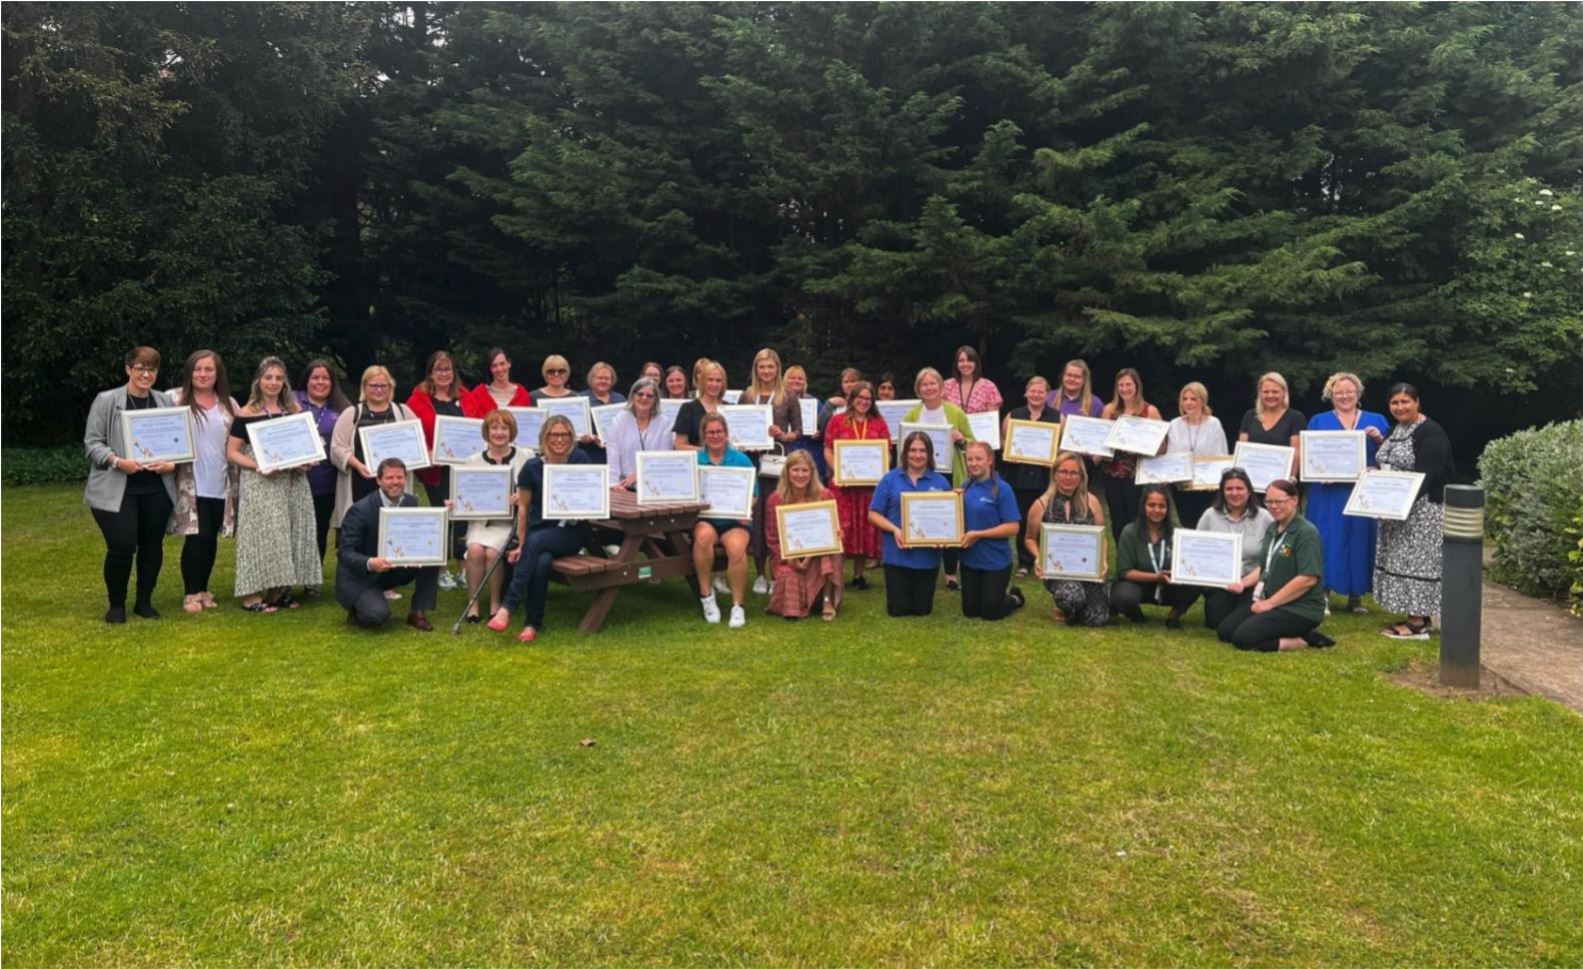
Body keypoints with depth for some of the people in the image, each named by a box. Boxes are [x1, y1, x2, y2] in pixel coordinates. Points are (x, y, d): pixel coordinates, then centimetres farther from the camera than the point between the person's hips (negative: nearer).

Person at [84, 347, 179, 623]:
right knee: (122, 547, -8)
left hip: (156, 489, 4)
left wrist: (172, 464, -8)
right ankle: (116, 604, 13)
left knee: (152, 546, 9)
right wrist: (118, 461, -19)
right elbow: (92, 442, -4)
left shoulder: (166, 402, 8)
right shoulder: (106, 400, -3)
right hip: (117, 490, -4)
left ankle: (144, 601, 24)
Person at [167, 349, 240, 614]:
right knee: (197, 537, -7)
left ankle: (203, 589, 22)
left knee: (211, 538, 9)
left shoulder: (229, 404, 11)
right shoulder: (176, 399, -2)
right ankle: (191, 594, 5)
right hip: (191, 483, -4)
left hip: (220, 483, 4)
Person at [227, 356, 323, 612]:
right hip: (259, 484, -5)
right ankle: (253, 596, -3)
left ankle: (280, 591, 15)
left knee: (290, 535, 5)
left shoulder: (293, 411, 12)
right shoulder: (246, 414, -2)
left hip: (291, 482, 5)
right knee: (262, 534, -8)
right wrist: (259, 466, -19)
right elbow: (232, 453, -4)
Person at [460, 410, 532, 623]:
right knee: (475, 549, -27)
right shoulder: (474, 461, 10)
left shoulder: (525, 457, 3)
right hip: (480, 519, 2)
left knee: (492, 552, -28)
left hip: (509, 520, -2)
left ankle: (495, 603, -7)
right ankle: (472, 603, -14)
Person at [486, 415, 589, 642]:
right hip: (538, 531, 1)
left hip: (571, 533, -1)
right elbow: (523, 507, 6)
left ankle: (507, 607, -32)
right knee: (542, 562, -33)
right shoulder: (532, 467, 0)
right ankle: (533, 623, -21)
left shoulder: (580, 460, 0)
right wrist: (520, 544, -1)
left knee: (536, 541, -33)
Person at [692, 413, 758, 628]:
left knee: (736, 546, -33)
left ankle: (737, 605, -15)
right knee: (704, 534, -36)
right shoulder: (694, 460, 8)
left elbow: (753, 495, 8)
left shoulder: (741, 460, 8)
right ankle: (706, 596, -18)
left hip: (735, 521, 0)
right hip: (704, 519, 0)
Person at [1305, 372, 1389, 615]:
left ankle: (1356, 596, 11)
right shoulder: (1318, 421, 10)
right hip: (1328, 492, -1)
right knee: (1327, 541, -3)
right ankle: (1323, 593, 2)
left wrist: (1379, 440, -13)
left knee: (1359, 541, 2)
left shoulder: (1376, 421, 11)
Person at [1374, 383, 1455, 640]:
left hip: (1421, 508, -9)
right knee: (1402, 560, 10)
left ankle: (1419, 623, -2)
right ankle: (1416, 616, 17)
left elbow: (1428, 474, -22)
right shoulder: (1396, 429, 13)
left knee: (1417, 559, -6)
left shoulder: (1431, 433, -14)